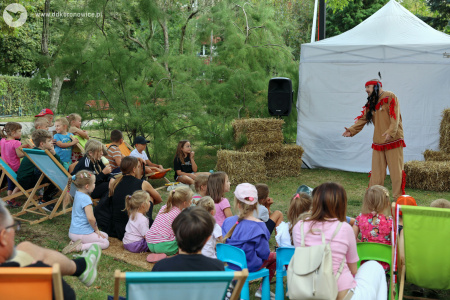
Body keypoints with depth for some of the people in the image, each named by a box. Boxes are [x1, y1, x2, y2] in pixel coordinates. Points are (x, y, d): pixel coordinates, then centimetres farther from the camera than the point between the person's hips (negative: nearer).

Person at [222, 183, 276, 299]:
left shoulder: (227, 221, -11)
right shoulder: (258, 226, -24)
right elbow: (264, 253, -17)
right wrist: (268, 253, 7)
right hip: (251, 265, -5)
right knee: (275, 257, 22)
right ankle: (263, 290, 29)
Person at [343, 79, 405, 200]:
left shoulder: (390, 97, -5)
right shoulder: (370, 103, 15)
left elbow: (395, 116, -16)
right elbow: (363, 118, 8)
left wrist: (391, 132, -30)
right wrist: (352, 130, -7)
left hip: (393, 141, -5)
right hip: (378, 143, 5)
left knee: (396, 171, -2)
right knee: (376, 173, 6)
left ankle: (398, 198, 7)